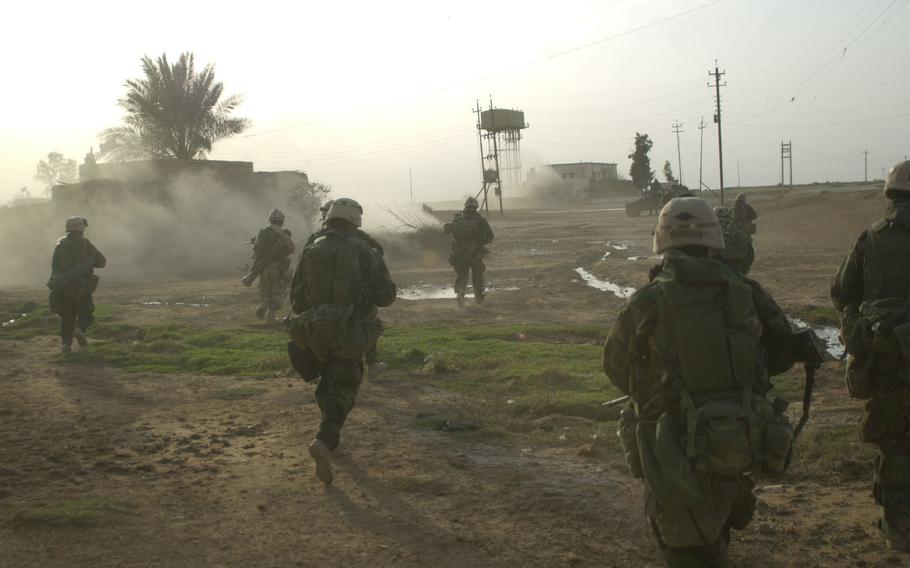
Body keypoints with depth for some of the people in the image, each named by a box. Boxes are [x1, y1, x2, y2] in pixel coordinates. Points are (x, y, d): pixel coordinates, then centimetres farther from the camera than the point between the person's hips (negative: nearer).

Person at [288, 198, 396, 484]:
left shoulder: (310, 252, 3)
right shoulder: (364, 252, -6)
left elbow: (297, 298, 4)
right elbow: (386, 295, -6)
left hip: (314, 333, 4)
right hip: (349, 334, -3)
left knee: (328, 384, 26)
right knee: (343, 390, 1)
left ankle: (331, 436, 37)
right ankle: (324, 439, -22)